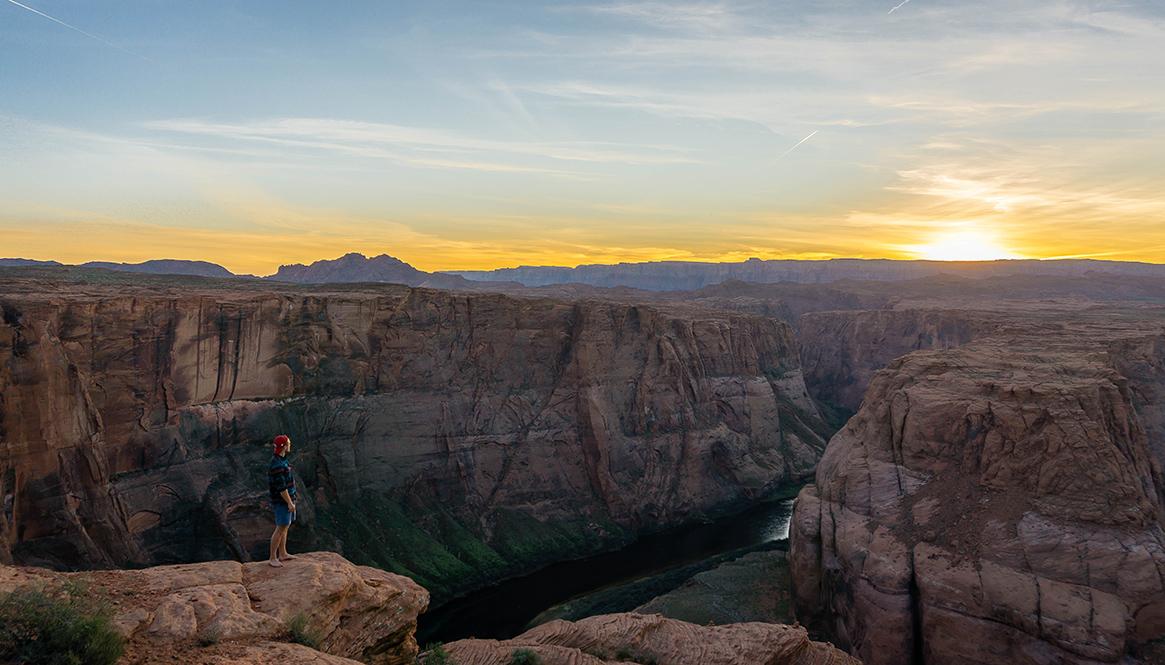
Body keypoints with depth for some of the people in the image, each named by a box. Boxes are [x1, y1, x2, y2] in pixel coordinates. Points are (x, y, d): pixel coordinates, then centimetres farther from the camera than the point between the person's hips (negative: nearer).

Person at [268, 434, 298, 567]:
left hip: (287, 497, 10)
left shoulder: (281, 459, 9)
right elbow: (281, 486, -25)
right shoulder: (277, 464, -25)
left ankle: (282, 554, 25)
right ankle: (272, 558, 3)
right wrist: (290, 503, -21)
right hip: (282, 501, -10)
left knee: (285, 526, 16)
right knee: (281, 529, -5)